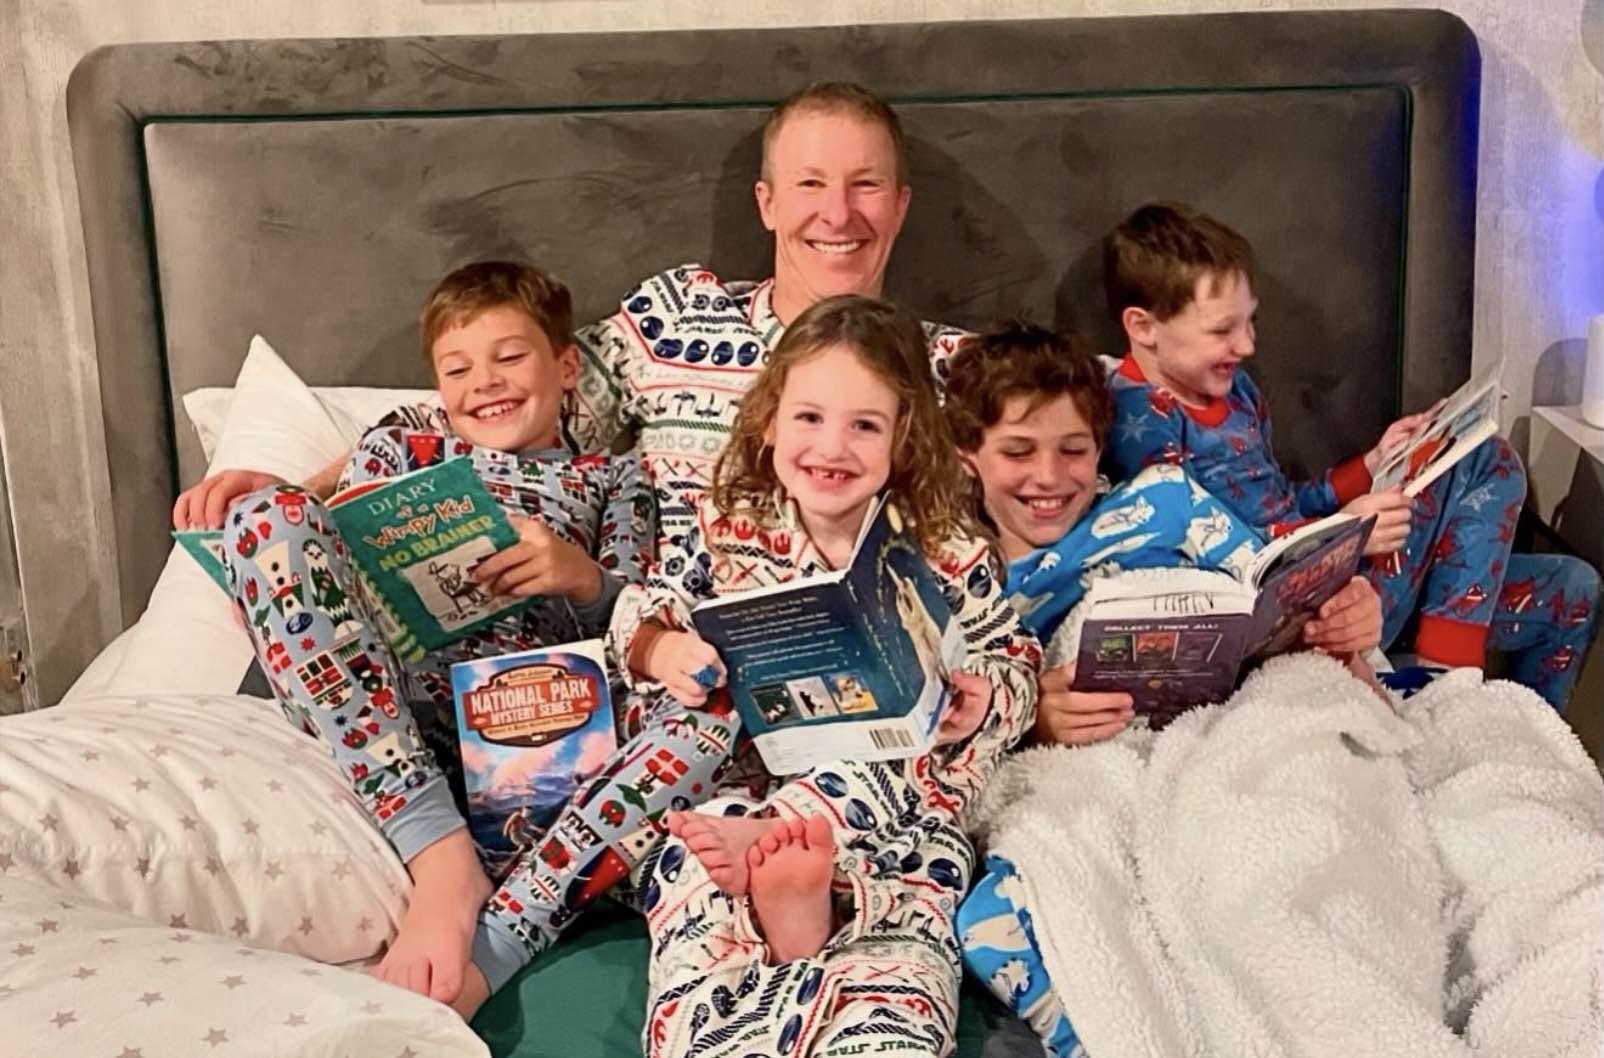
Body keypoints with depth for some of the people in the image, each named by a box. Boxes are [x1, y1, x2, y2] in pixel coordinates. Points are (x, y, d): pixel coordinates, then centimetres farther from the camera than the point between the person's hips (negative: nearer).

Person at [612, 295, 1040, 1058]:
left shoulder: (945, 552, -2)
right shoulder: (728, 528, 3)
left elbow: (1018, 663, 5)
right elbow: (639, 608, 10)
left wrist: (982, 699, -18)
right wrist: (661, 648, -13)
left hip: (893, 797, 0)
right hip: (742, 777, 0)